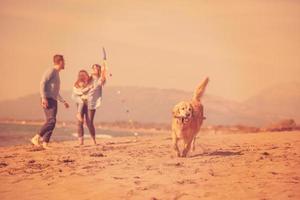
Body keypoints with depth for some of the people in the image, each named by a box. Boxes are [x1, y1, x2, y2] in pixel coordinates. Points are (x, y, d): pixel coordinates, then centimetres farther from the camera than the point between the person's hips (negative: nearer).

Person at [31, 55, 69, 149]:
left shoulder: (56, 74, 24)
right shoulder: (51, 71, -5)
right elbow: (42, 83, -16)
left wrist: (63, 101, 31)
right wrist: (43, 98, -26)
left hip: (53, 101, 9)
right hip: (48, 100, -9)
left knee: (51, 122, 1)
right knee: (51, 120, -20)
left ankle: (45, 143, -1)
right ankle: (35, 138, -21)